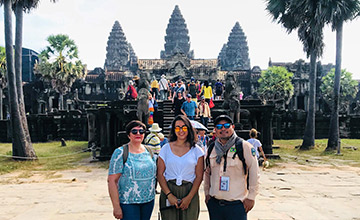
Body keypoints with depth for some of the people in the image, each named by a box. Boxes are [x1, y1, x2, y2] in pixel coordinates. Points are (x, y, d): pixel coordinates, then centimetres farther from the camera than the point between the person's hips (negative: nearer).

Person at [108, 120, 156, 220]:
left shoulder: (148, 151, 7)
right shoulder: (120, 153, -8)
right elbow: (112, 181, -12)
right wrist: (116, 207, -16)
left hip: (149, 201, 5)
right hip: (128, 202, -5)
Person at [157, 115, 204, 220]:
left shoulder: (197, 150, 3)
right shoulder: (166, 148, 4)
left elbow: (199, 176, 1)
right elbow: (160, 174, 1)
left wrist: (189, 197, -8)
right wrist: (169, 195, -9)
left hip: (190, 192, 0)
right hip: (168, 191, 0)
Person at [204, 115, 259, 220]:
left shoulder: (244, 146, -6)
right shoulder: (211, 148, 8)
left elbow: (254, 172, -5)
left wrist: (251, 197, -6)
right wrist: (207, 193, 15)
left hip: (237, 204, -4)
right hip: (214, 203, 4)